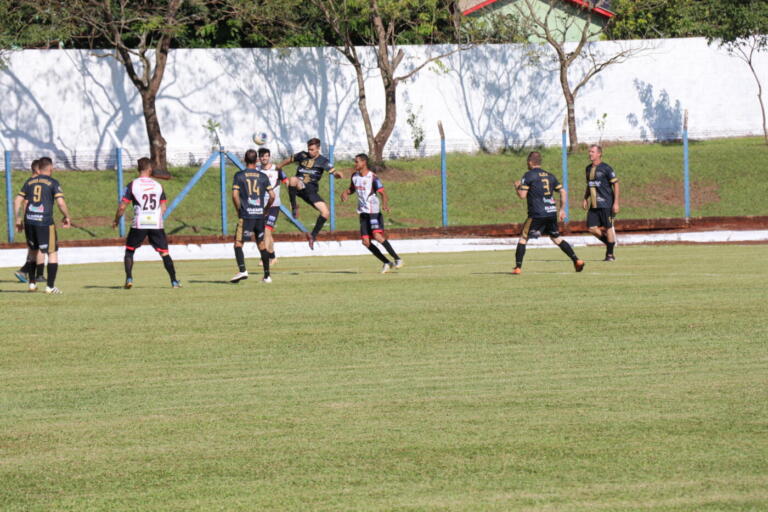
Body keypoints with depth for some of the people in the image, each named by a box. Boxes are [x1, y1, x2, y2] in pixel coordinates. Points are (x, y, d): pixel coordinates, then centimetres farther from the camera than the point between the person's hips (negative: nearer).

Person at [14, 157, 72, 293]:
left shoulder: (29, 182, 13)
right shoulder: (52, 183, -1)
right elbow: (61, 203, -10)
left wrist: (18, 220, 20)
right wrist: (66, 217, 6)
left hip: (29, 221, 5)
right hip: (45, 221, -5)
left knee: (36, 253, 20)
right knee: (52, 253, 4)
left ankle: (32, 283, 20)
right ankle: (50, 286, -1)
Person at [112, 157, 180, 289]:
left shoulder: (132, 185, -2)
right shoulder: (158, 185, 8)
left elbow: (122, 207, -3)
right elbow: (163, 207, 9)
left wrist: (116, 221, 11)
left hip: (139, 224, -2)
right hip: (156, 224, 2)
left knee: (129, 251, 13)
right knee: (164, 252, 7)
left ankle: (129, 279, -1)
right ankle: (174, 281, 3)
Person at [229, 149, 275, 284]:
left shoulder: (239, 175, -1)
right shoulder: (263, 176, 7)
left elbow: (235, 195, -9)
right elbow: (272, 196, 3)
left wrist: (239, 210, 3)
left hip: (246, 215, -4)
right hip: (260, 215, 4)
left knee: (238, 243, -2)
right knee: (261, 244, 13)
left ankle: (242, 270, -21)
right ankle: (267, 275, 15)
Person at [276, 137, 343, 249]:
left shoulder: (323, 161, 1)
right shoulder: (302, 155, 6)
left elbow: (333, 172, -10)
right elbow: (289, 160, 24)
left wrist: (339, 175, -33)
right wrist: (278, 167, 28)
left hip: (311, 190, 1)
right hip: (299, 186, -1)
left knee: (326, 212, -15)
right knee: (293, 179, -39)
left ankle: (313, 235, 4)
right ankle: (294, 206, -21)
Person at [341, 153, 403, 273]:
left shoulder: (373, 178, -13)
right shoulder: (355, 176, 8)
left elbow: (383, 193, -18)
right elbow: (352, 189, 26)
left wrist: (385, 204, -38)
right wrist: (345, 193, 2)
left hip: (374, 212, -7)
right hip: (363, 213, 7)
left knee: (377, 236, -24)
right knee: (366, 242, -1)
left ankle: (397, 259, -15)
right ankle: (387, 263, 11)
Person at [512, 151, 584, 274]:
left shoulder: (528, 175, -4)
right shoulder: (550, 176, 15)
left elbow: (522, 195, -7)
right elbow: (563, 192, 14)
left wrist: (517, 186, 13)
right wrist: (562, 209, 21)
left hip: (537, 214, -6)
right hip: (552, 213, 6)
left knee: (523, 239, 4)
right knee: (557, 238, 15)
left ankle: (518, 267, -4)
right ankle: (576, 260, 5)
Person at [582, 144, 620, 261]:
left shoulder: (606, 168, -8)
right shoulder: (589, 168, 13)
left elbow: (616, 184, -7)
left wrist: (616, 203, -12)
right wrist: (585, 199, 14)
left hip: (605, 203, -7)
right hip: (593, 205, 7)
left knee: (608, 228, -2)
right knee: (592, 228, -1)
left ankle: (610, 254, 6)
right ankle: (609, 243, 21)